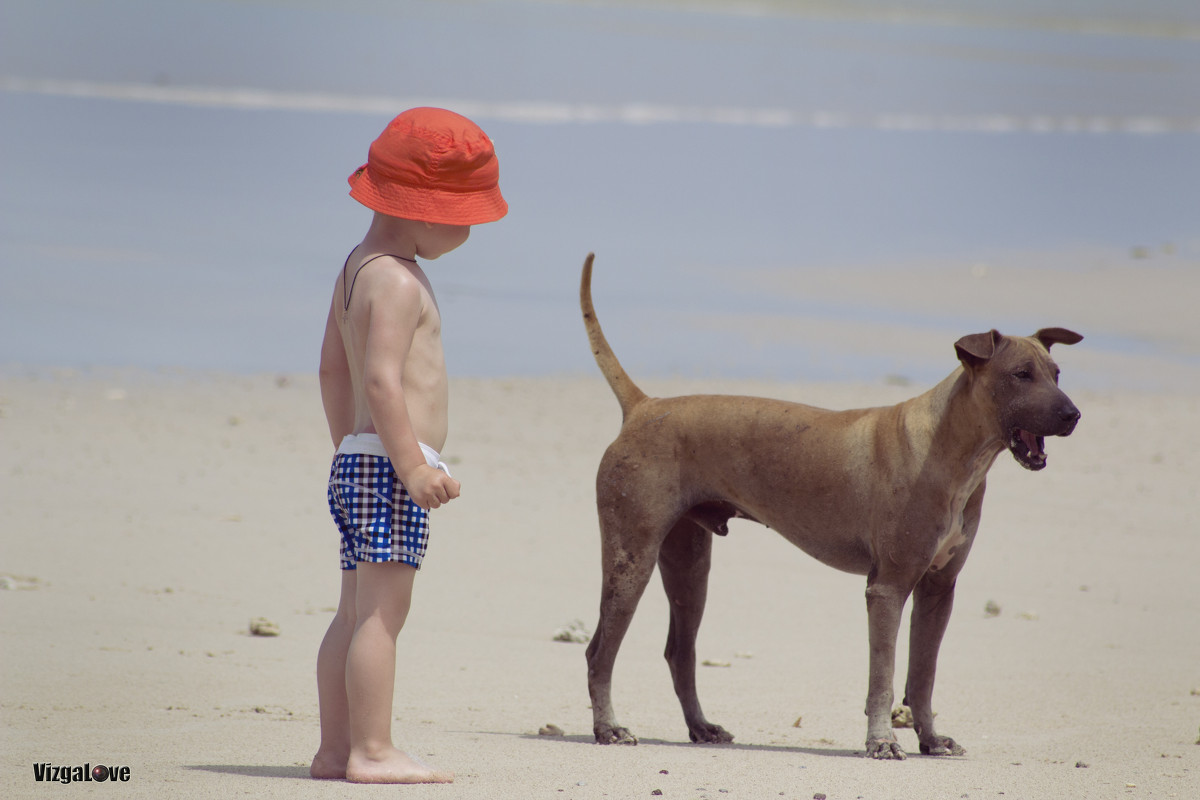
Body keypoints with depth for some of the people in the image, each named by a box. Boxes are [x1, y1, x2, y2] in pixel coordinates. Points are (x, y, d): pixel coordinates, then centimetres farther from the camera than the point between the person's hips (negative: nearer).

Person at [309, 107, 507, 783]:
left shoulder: (358, 268, 18)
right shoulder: (398, 281, -14)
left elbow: (335, 369, 25)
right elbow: (381, 378, -23)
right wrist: (411, 464, -25)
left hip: (357, 459, 11)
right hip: (388, 463, -11)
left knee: (357, 612, 11)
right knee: (383, 608, -12)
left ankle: (337, 749, 12)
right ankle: (372, 751, -14)